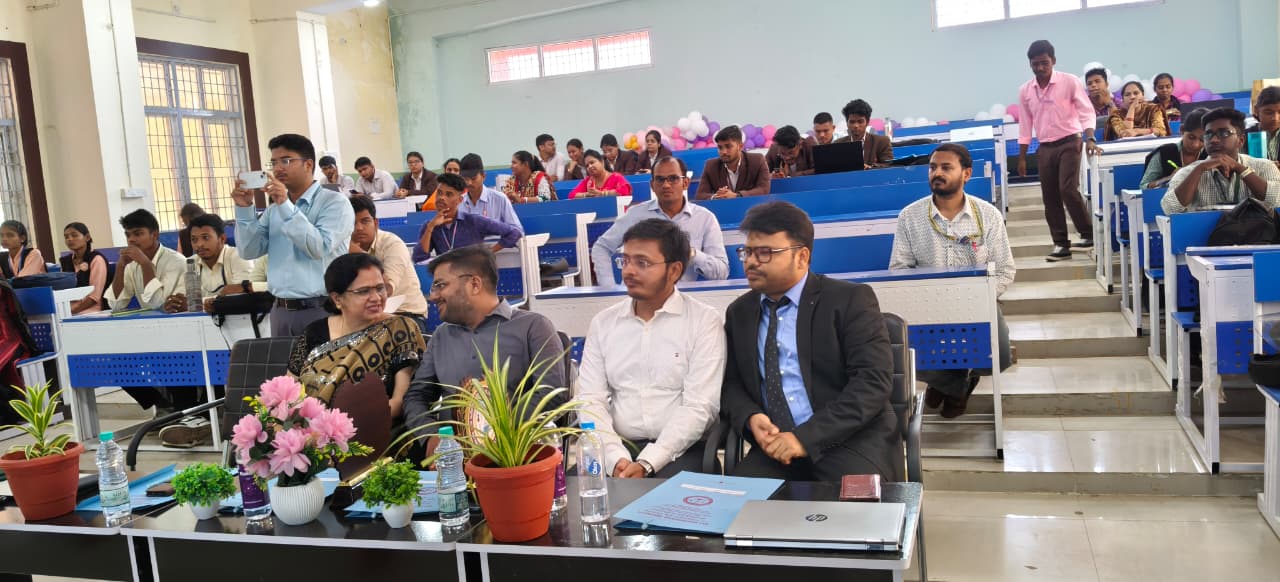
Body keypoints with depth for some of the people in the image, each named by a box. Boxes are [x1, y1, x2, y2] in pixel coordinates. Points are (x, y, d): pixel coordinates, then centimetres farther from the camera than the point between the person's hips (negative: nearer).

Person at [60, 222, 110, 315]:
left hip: (89, 311, -5)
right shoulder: (65, 261, 16)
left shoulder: (96, 259, -2)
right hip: (66, 310, 5)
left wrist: (71, 311, -18)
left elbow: (94, 296, -10)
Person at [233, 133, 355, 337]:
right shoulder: (274, 208, 15)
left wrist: (286, 206, -18)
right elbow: (250, 251, 10)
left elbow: (320, 248, -17)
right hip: (280, 311, 6)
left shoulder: (334, 202, -4)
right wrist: (244, 208, -1)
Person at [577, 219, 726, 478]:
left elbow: (700, 406, -9)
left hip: (681, 452, -3)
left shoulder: (705, 321, -2)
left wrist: (646, 464, -18)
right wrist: (616, 458, -14)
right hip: (618, 450, 3)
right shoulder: (603, 322, 10)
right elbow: (591, 399, 2)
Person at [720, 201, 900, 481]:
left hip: (851, 441, -3)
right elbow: (730, 383, 16)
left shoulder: (850, 300, -3)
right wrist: (751, 418, -8)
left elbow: (874, 381, -12)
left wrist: (806, 437, -20)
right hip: (776, 446, 4)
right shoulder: (738, 312, 14)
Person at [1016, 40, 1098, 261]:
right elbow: (1025, 125, 11)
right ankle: (1061, 244, 11)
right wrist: (1022, 157, 10)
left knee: (1068, 190, -17)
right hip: (1045, 148, 5)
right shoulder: (1025, 91, 5)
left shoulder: (1069, 81, -7)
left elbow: (1086, 111, -11)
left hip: (1069, 143, -4)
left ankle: (1088, 234, -1)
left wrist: (1090, 138, -27)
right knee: (1050, 197, 4)